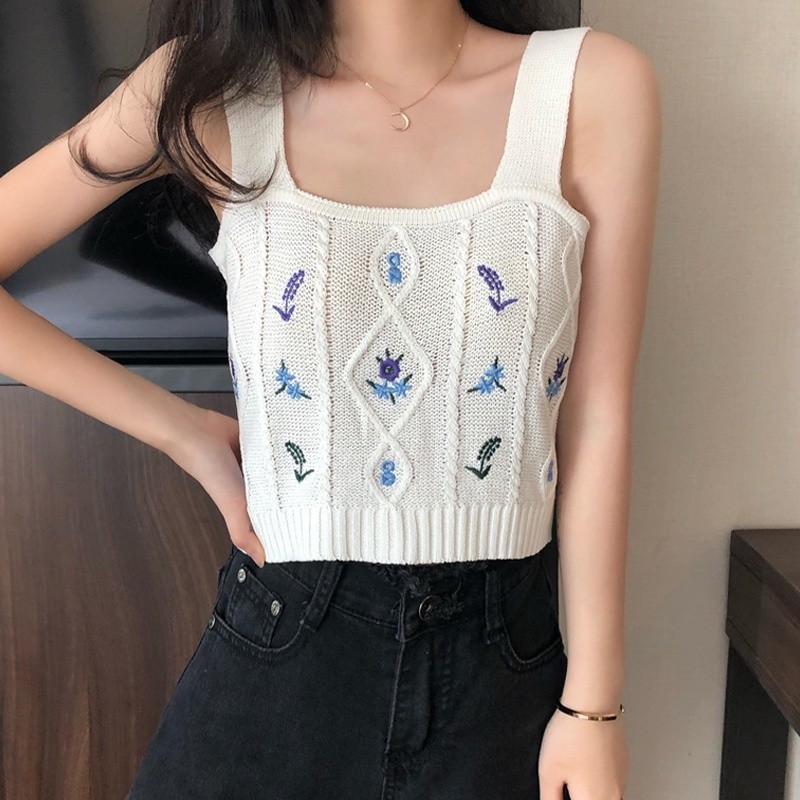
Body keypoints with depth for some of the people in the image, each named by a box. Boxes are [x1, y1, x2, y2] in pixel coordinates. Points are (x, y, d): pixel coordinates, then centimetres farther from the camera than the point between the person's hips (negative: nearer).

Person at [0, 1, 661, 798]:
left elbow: (598, 418, -7)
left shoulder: (595, 85, -8)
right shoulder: (212, 85, -6)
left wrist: (594, 701, -3)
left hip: (501, 648, 1)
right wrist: (186, 434, -6)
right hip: (280, 641, 0)